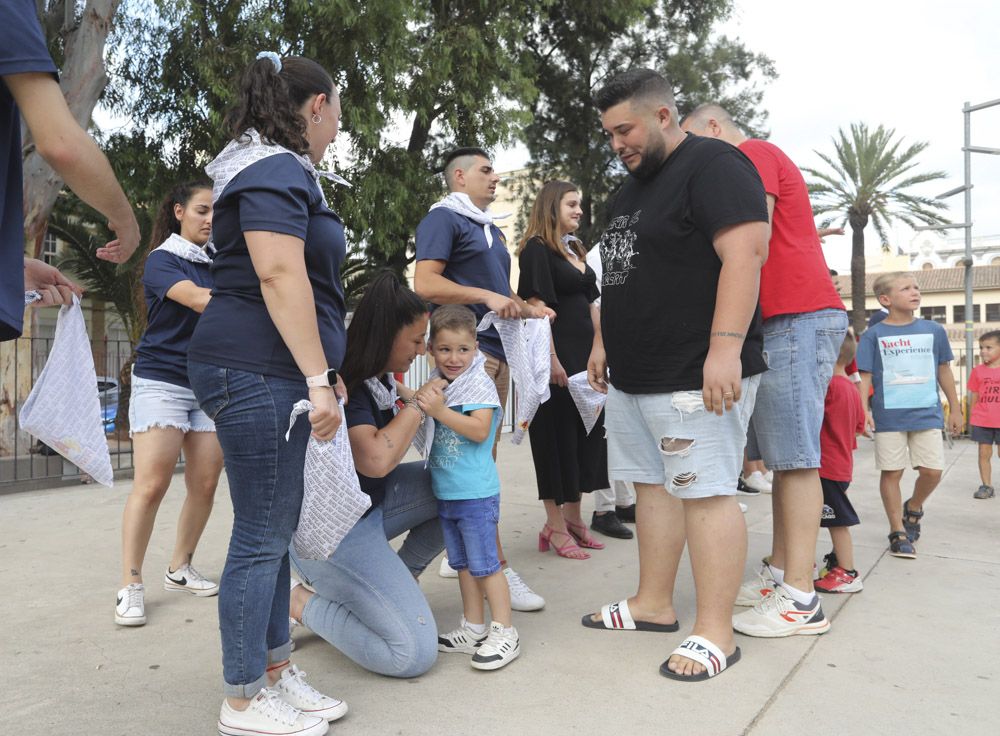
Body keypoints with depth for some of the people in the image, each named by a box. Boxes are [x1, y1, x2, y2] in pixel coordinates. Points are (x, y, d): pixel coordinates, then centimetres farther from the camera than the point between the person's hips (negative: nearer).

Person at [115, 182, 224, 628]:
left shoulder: (219, 263, 13)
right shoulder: (162, 260, -3)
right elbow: (198, 299, -22)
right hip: (162, 381, -5)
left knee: (205, 485, 3)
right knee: (151, 485, -10)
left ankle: (179, 569, 20)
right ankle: (130, 586, 1)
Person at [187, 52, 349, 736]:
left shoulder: (283, 172, 23)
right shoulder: (276, 171, -9)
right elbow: (279, 276, -20)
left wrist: (322, 371, 26)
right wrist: (318, 378, -21)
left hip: (271, 375, 11)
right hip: (256, 371, -11)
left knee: (276, 531, 14)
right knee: (262, 537, -2)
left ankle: (276, 672, 27)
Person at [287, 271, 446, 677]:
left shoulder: (378, 376, 1)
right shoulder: (346, 386, -26)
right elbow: (376, 459, -37)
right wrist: (419, 405, -24)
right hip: (331, 531, -9)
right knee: (413, 654, -13)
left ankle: (394, 581, 13)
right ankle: (302, 603, 3)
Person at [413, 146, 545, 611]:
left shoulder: (490, 229, 26)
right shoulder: (443, 219, -2)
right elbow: (425, 284, -15)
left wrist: (527, 310, 13)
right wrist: (487, 296, -21)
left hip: (496, 350, 9)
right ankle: (497, 570, -9)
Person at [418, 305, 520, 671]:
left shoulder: (479, 385, -13)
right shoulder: (437, 386, 9)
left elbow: (480, 429, -24)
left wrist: (440, 411, -29)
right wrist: (419, 403, 3)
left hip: (476, 493, -8)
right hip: (446, 491, 8)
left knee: (484, 564, -2)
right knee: (462, 563, 16)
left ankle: (503, 632, 8)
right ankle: (474, 628, 27)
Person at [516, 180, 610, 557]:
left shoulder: (576, 249, 18)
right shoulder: (536, 249, -6)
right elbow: (537, 305, -15)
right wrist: (551, 358, -21)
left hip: (586, 352, 9)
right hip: (557, 353, -8)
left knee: (586, 430, 11)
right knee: (556, 434, -2)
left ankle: (573, 516, 23)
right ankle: (555, 525, 7)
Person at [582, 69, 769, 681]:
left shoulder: (714, 165, -8)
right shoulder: (634, 186, 21)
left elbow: (746, 253, -19)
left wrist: (726, 348, -27)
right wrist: (604, 343, 23)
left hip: (697, 376, -9)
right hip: (633, 376, 9)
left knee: (706, 492, -5)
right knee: (652, 486, 13)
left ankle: (716, 633, 4)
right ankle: (655, 605, 24)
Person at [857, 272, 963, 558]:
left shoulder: (934, 330, 6)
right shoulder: (874, 335, -2)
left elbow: (944, 371, 14)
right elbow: (865, 376, -4)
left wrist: (955, 410, 17)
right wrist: (864, 410, -16)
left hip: (927, 414, 2)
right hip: (889, 416, -2)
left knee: (932, 471, -1)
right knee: (892, 472, 3)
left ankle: (913, 508, 30)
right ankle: (898, 532, 16)